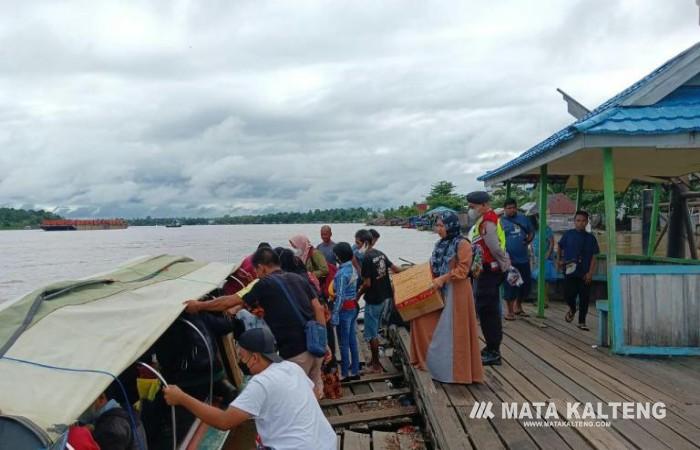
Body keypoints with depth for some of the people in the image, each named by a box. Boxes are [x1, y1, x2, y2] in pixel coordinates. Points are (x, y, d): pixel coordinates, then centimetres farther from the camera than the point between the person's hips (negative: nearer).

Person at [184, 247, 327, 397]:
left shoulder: (265, 284, -3)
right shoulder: (299, 278, 13)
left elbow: (231, 301, 2)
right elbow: (319, 309, 9)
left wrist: (199, 305, 13)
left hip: (295, 350, -7)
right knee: (314, 389, 21)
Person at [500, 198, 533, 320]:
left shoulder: (523, 218, 7)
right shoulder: (500, 221, -5)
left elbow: (531, 232, 17)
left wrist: (528, 240, -4)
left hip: (523, 258, 5)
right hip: (509, 259, -5)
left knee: (526, 283, 13)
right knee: (509, 285, 1)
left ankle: (518, 306, 33)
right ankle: (509, 311, 15)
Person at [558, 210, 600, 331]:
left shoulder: (591, 238, 2)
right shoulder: (568, 235, 1)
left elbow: (593, 257, 2)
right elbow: (560, 248, 16)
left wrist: (590, 273, -6)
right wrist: (560, 260, 6)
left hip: (585, 274, 1)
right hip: (570, 271, -1)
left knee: (584, 298, 4)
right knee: (569, 294, -5)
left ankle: (582, 322, 19)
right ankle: (572, 309, 30)